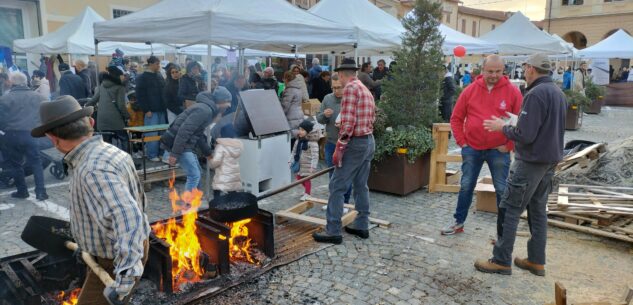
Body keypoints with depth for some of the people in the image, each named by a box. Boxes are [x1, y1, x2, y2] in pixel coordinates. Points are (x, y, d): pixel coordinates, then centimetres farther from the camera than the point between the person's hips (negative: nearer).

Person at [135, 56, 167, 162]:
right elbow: (140, 95, -9)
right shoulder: (142, 78, -4)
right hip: (151, 111, -6)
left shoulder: (159, 76, 15)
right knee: (152, 134, -4)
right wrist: (146, 110, -14)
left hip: (161, 110, 6)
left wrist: (165, 106, 14)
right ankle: (152, 155, 4)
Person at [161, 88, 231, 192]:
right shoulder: (204, 110, -19)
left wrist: (208, 153, 25)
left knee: (196, 172, 20)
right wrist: (175, 153, -26)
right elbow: (184, 130, -25)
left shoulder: (208, 110, 14)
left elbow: (199, 134, 23)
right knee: (194, 175, -9)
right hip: (178, 143, -10)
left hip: (185, 144, 10)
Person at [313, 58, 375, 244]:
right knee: (361, 185, 15)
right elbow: (372, 117, 15)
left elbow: (348, 121, -20)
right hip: (369, 141, 10)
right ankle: (361, 226, 22)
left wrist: (339, 147, -19)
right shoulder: (366, 90, 16)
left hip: (356, 142, -9)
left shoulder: (350, 88, -13)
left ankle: (333, 231, -2)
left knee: (337, 187, -5)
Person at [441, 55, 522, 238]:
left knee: (502, 191, 3)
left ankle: (504, 232, 15)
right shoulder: (470, 90, 1)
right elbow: (456, 118, 6)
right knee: (466, 186, 11)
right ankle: (459, 222, 27)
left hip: (499, 150, -1)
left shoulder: (512, 91, -4)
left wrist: (509, 146, -7)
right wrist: (461, 142, 0)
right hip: (472, 149, 2)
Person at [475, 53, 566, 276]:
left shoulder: (536, 94, -18)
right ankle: (536, 261, 21)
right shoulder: (558, 93, 11)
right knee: (538, 209, 14)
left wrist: (503, 127, -6)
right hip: (551, 160, 9)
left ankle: (501, 261, 3)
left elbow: (525, 135, -23)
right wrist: (512, 124, 15)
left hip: (531, 162, -9)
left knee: (510, 209, -2)